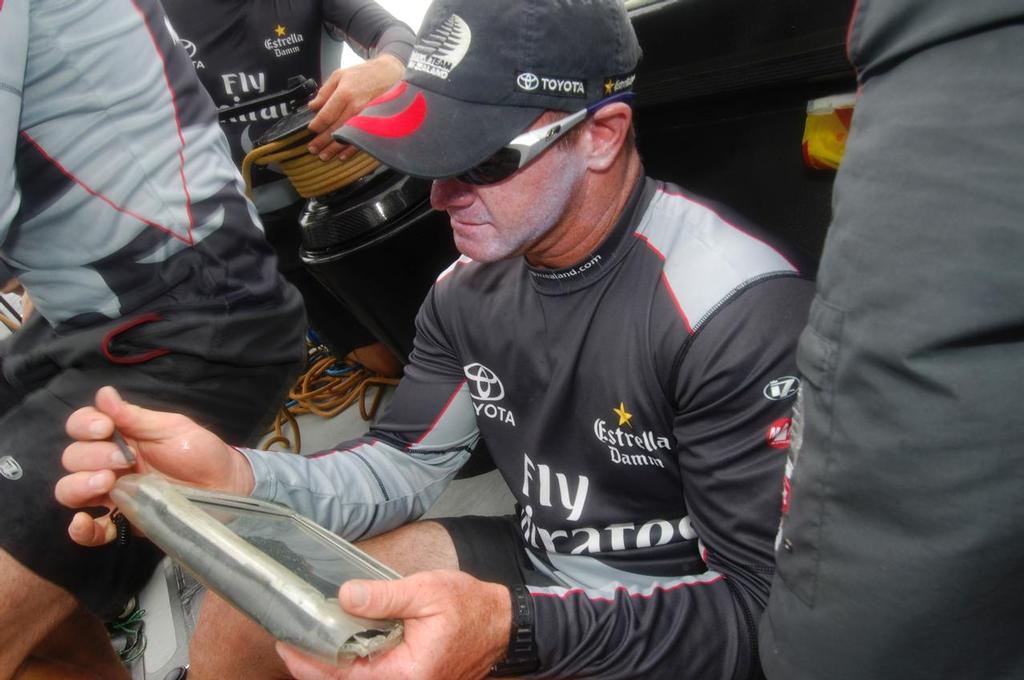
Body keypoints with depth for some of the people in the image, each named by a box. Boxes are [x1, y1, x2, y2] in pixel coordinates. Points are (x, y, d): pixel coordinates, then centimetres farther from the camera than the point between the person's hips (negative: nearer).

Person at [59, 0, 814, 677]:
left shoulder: (740, 308, -27)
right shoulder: (475, 283, -3)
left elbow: (761, 607, -24)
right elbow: (406, 461, 1)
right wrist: (237, 479, -19)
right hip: (534, 569, 7)